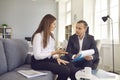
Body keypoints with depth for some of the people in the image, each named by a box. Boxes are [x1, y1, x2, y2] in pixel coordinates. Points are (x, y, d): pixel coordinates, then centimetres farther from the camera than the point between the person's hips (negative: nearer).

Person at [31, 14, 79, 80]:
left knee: (71, 66, -18)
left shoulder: (51, 35, 15)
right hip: (39, 62, -7)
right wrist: (54, 52, -20)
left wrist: (57, 57, -5)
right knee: (65, 70, -27)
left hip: (50, 59, 7)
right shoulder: (38, 36, -12)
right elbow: (37, 56, -17)